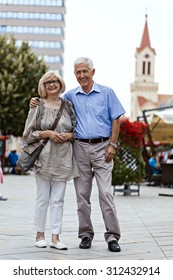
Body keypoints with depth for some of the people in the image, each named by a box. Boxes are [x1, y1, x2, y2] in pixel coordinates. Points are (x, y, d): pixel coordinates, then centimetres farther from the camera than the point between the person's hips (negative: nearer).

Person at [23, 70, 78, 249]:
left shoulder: (67, 105, 9)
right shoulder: (38, 106, 2)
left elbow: (77, 130, 15)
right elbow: (28, 133, 0)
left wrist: (69, 135, -6)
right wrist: (47, 134, -13)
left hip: (63, 158, 2)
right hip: (44, 157, -2)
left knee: (58, 199, 1)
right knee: (43, 198, 2)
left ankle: (55, 238, 3)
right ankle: (40, 235, 13)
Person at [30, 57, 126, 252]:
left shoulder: (106, 93, 4)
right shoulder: (71, 96, 10)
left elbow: (116, 119, 3)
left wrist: (112, 145, -6)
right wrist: (37, 102, 2)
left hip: (101, 147, -3)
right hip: (80, 147, 3)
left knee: (105, 193, -9)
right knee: (82, 194, 4)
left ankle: (112, 236, -6)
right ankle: (86, 234, 13)